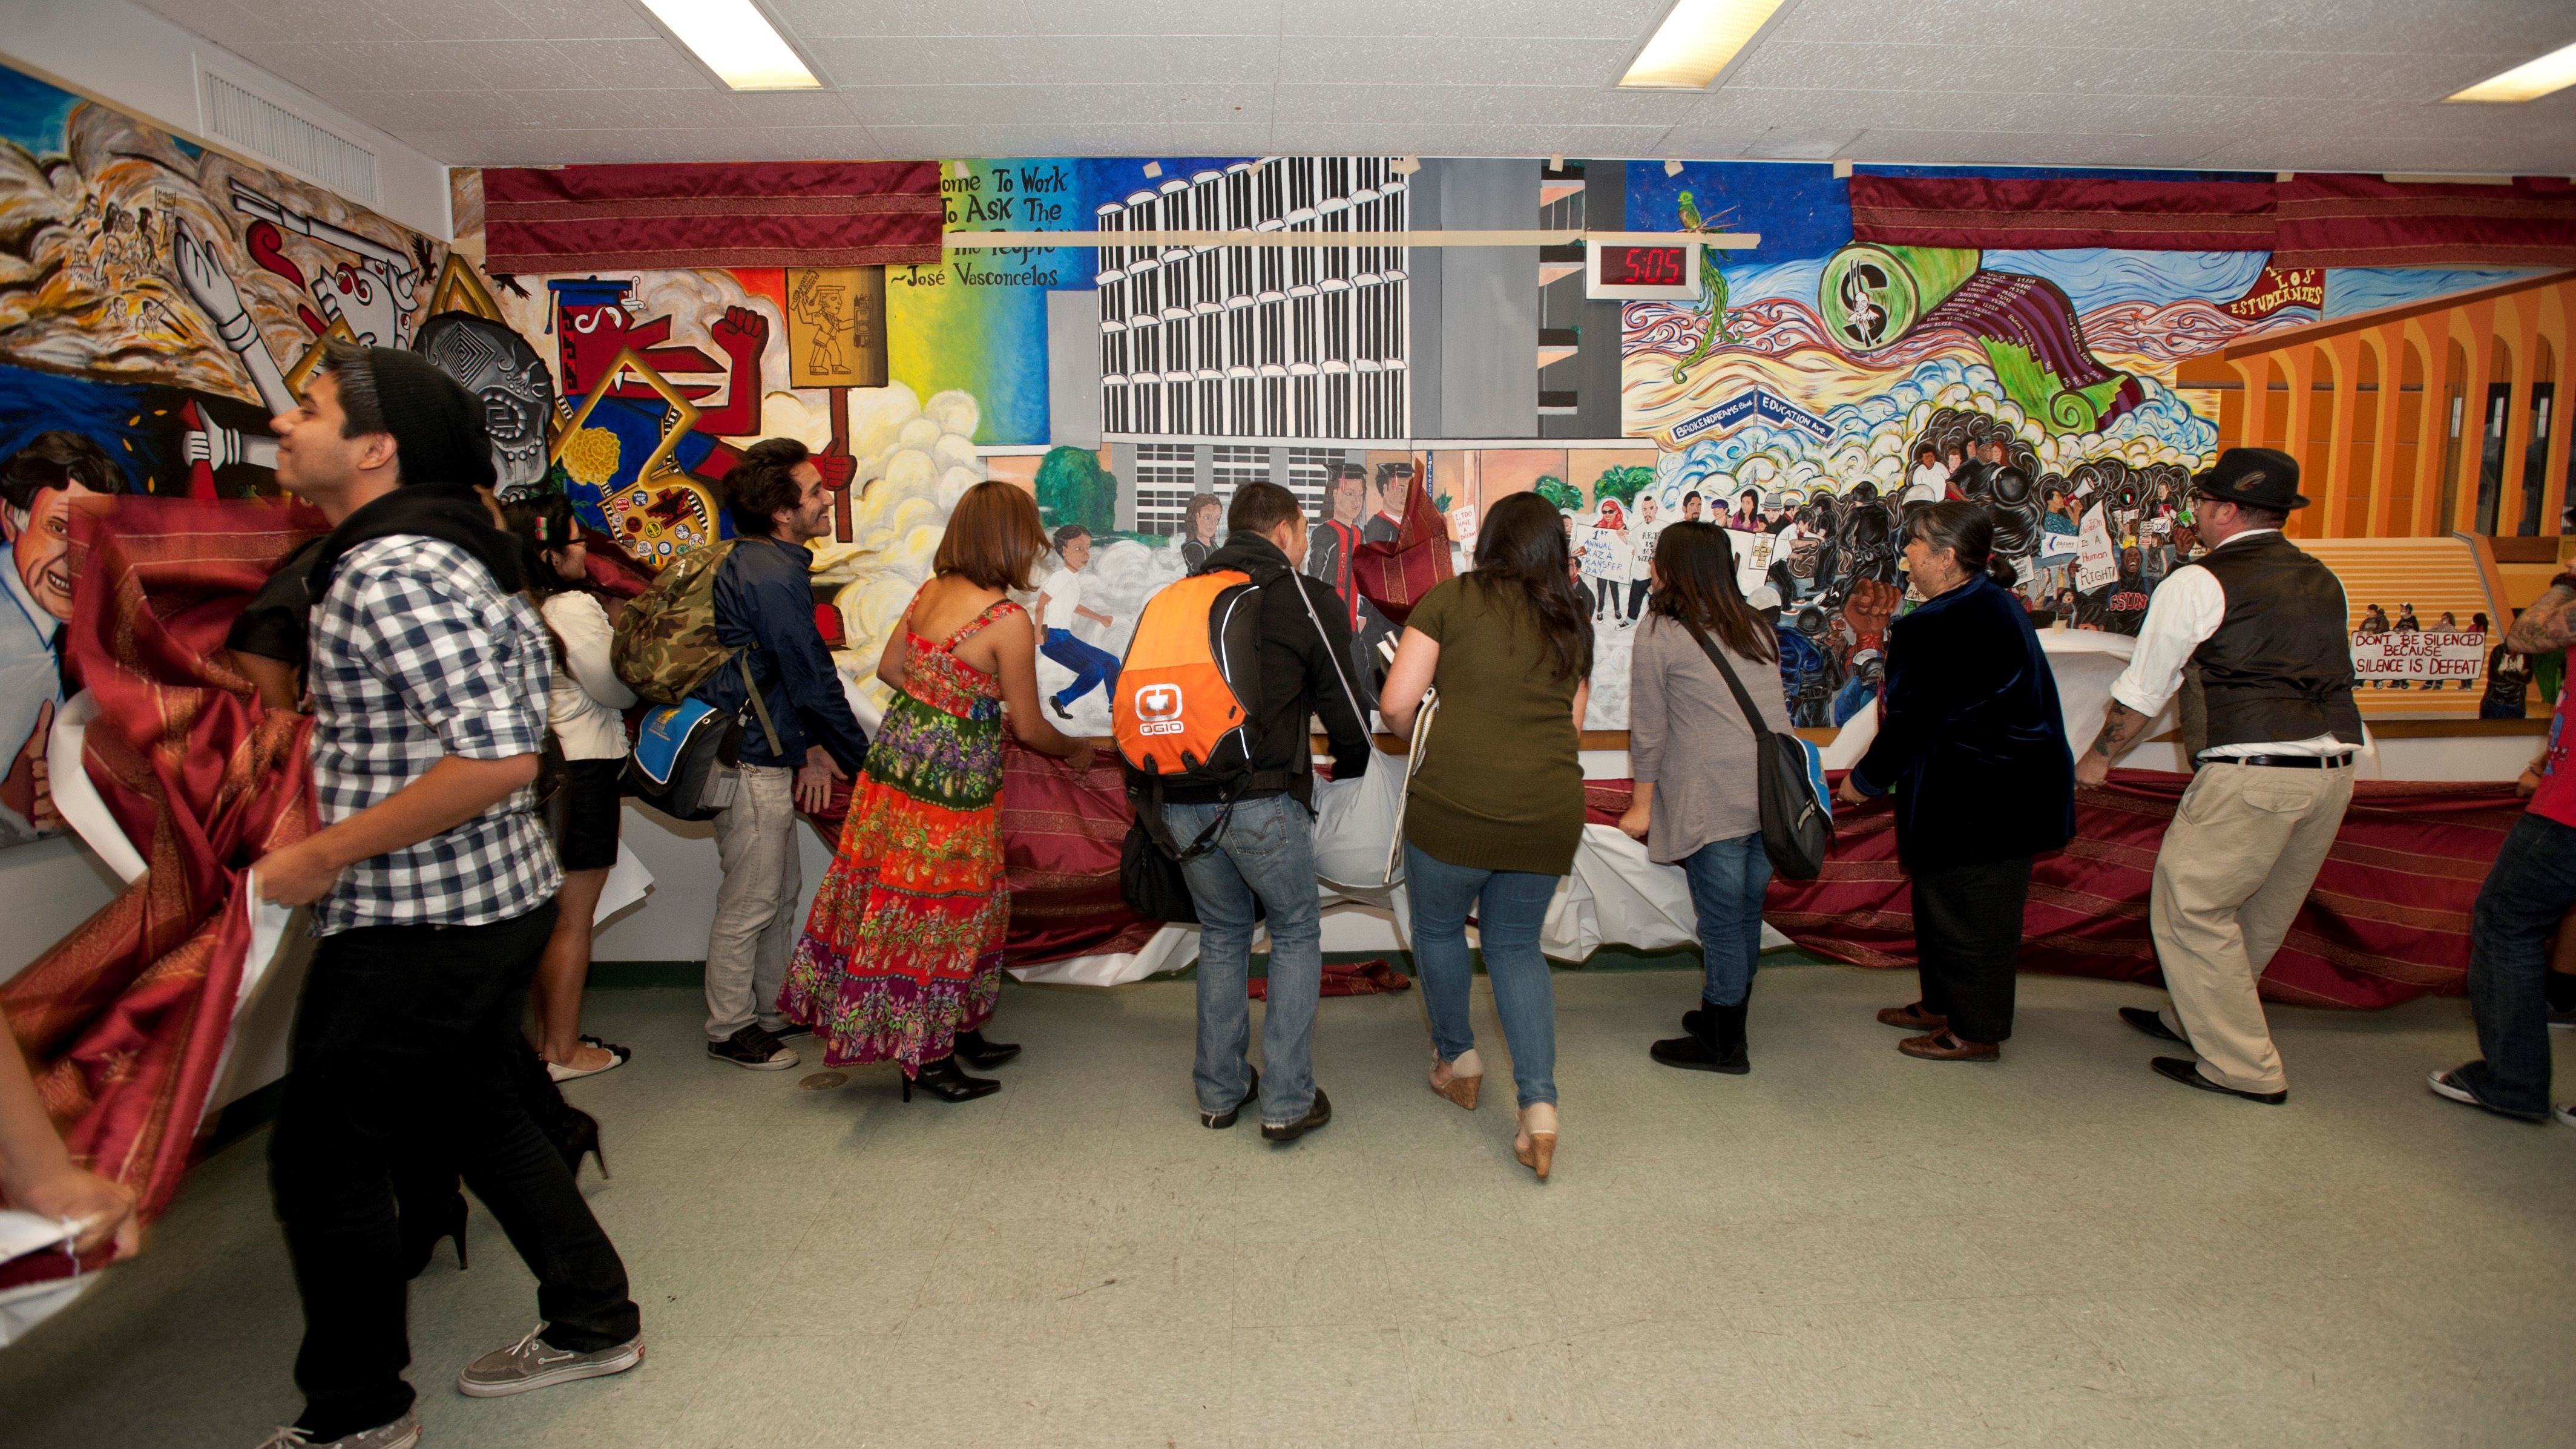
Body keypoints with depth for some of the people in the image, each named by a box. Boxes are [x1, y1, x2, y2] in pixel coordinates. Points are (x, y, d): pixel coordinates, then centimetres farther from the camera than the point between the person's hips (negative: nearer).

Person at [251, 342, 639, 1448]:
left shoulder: (391, 572, -21)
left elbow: (497, 755, -30)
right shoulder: (440, 549, 11)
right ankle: (592, 1323, 35)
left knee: (322, 1158, 6)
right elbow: (510, 719, 21)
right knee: (474, 1112, 22)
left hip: (420, 922, -10)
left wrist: (325, 855, -20)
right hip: (493, 898, 10)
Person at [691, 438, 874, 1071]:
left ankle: (772, 1010, 33)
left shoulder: (753, 564, 11)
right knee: (748, 904, 3)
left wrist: (809, 747, 15)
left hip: (764, 758, 10)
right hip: (750, 765, -10)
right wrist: (865, 763, -8)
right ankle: (731, 1029, 19)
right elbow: (815, 682, -18)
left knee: (782, 891, 19)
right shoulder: (774, 578, -21)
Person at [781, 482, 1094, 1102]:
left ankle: (960, 1035, 32)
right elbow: (1030, 728, -11)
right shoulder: (1009, 621, -19)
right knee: (938, 911, 6)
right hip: (951, 781, -7)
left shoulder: (932, 590, 2)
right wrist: (1074, 751, 9)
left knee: (902, 903, 16)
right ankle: (927, 1057, 22)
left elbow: (891, 668, 13)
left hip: (897, 756, 8)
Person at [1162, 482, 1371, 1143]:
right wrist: (1351, 766, 23)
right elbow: (1343, 701, 3)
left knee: (1222, 935, 22)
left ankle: (1220, 1092, 29)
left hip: (1180, 802, 5)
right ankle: (1288, 1101, 15)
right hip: (1262, 803, -5)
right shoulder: (1306, 599, 0)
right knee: (1296, 935, 15)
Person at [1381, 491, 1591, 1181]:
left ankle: (1457, 1059, 39)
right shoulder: (1573, 621, 11)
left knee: (1438, 929, 21)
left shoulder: (1452, 598, -2)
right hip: (1550, 812, 4)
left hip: (1456, 806, -4)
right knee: (1516, 944, 19)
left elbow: (1396, 704, -7)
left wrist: (1425, 743, 13)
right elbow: (1572, 727, 14)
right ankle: (1540, 1105, 8)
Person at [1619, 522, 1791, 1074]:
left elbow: (1649, 729, -3)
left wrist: (1643, 803, 4)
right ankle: (1728, 1020, 31)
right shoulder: (1756, 627, 15)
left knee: (1721, 921, 3)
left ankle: (1722, 1046, 15)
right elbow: (1776, 710, 19)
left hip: (1712, 800, -7)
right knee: (1746, 914, 16)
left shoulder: (1660, 631, -4)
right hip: (1775, 793, 7)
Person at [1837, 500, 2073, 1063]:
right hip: (2010, 787, 10)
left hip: (1978, 798, -10)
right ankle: (1944, 1004, 36)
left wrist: (1865, 779, -5)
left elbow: (1910, 721, -19)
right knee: (1942, 900, 21)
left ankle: (1976, 1031, 18)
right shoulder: (1998, 603, 9)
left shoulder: (1934, 625, -23)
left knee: (1968, 913, 4)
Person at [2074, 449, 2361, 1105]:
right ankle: (2198, 1019, 39)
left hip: (2251, 772, -8)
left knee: (2191, 908, 4)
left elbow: (2141, 693, 2)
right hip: (2335, 767, 8)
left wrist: (2097, 758, 15)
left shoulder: (2197, 583, -3)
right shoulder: (2323, 581, 16)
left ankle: (2244, 1067, 9)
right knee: (2261, 912, 20)